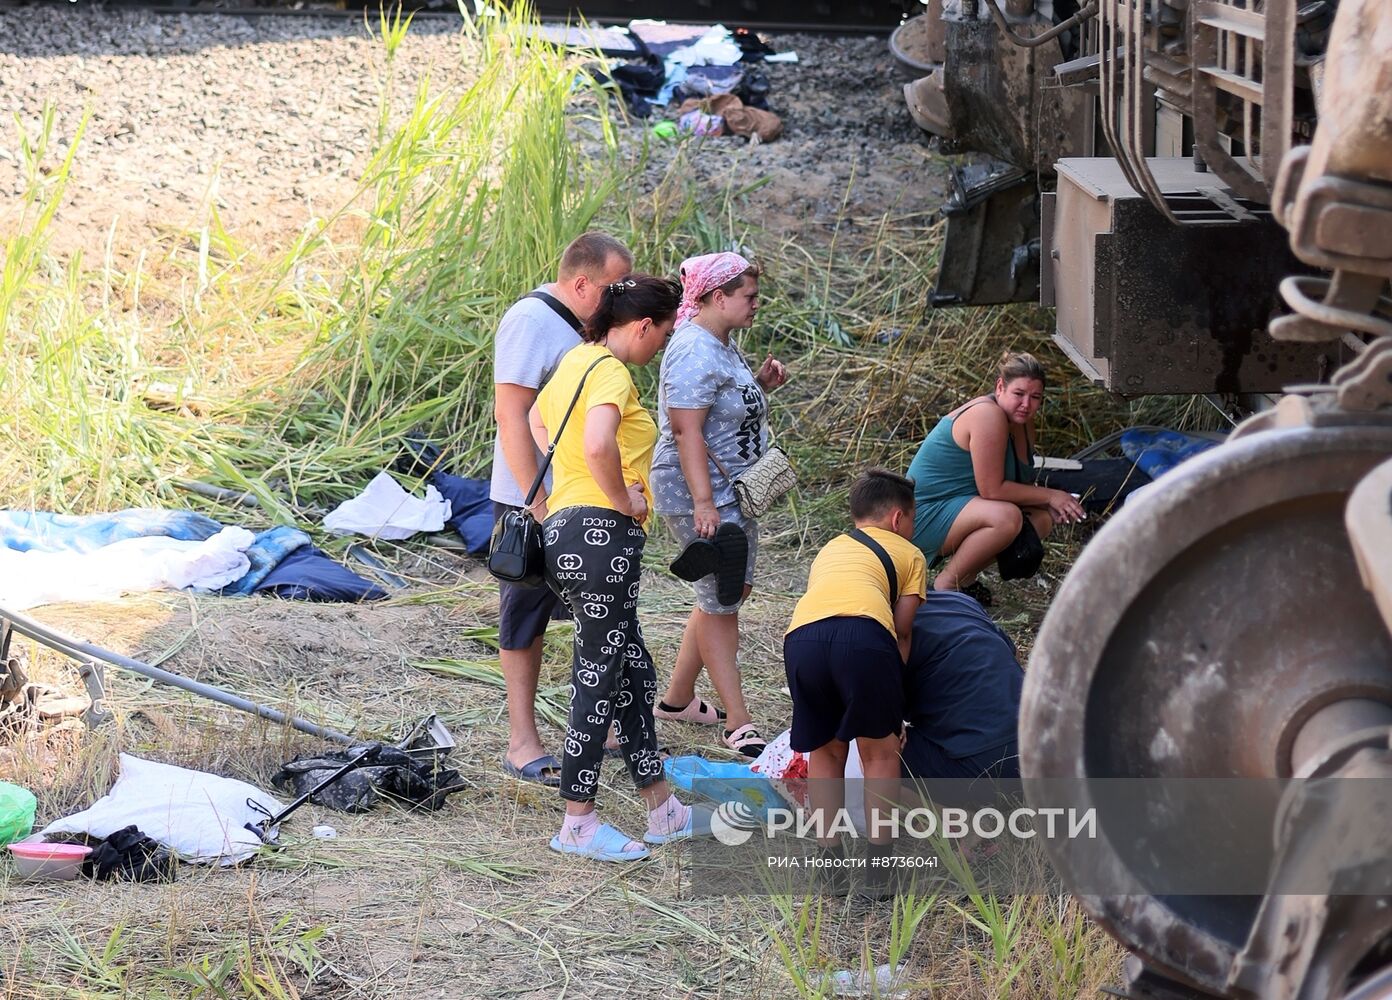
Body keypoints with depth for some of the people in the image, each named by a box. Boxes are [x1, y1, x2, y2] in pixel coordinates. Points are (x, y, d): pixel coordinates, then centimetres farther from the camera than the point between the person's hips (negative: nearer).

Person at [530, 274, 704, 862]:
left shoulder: (577, 360, 16)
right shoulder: (610, 371, -14)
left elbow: (537, 423, 33)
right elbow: (597, 444, -32)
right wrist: (621, 498, -16)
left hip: (565, 528, 10)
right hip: (601, 533, -10)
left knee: (633, 674, 16)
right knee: (598, 680, -3)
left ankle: (663, 812, 23)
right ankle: (578, 824, 2)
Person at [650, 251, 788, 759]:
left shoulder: (720, 346, 11)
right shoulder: (695, 352, -21)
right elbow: (687, 430, -26)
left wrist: (760, 384, 7)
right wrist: (703, 502, -29)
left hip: (732, 489, 11)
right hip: (700, 492, -11)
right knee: (721, 601, -6)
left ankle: (677, 698, 28)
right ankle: (738, 724, -2)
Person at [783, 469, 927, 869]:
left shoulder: (828, 550, 42)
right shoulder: (909, 554, 29)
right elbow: (902, 632, 19)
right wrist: (891, 679, 25)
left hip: (802, 636, 3)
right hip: (863, 633, -3)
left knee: (824, 750, 21)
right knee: (880, 749, 14)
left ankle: (828, 854, 19)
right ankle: (879, 856, 13)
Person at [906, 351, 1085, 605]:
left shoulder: (1022, 422, 7)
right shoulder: (988, 416, -23)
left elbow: (1019, 485, 10)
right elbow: (992, 490, -25)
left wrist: (1052, 505, -10)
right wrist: (1049, 496, -16)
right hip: (925, 515, -10)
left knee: (1043, 519, 1)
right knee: (1006, 517, -32)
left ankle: (965, 578, 5)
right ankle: (945, 584, -15)